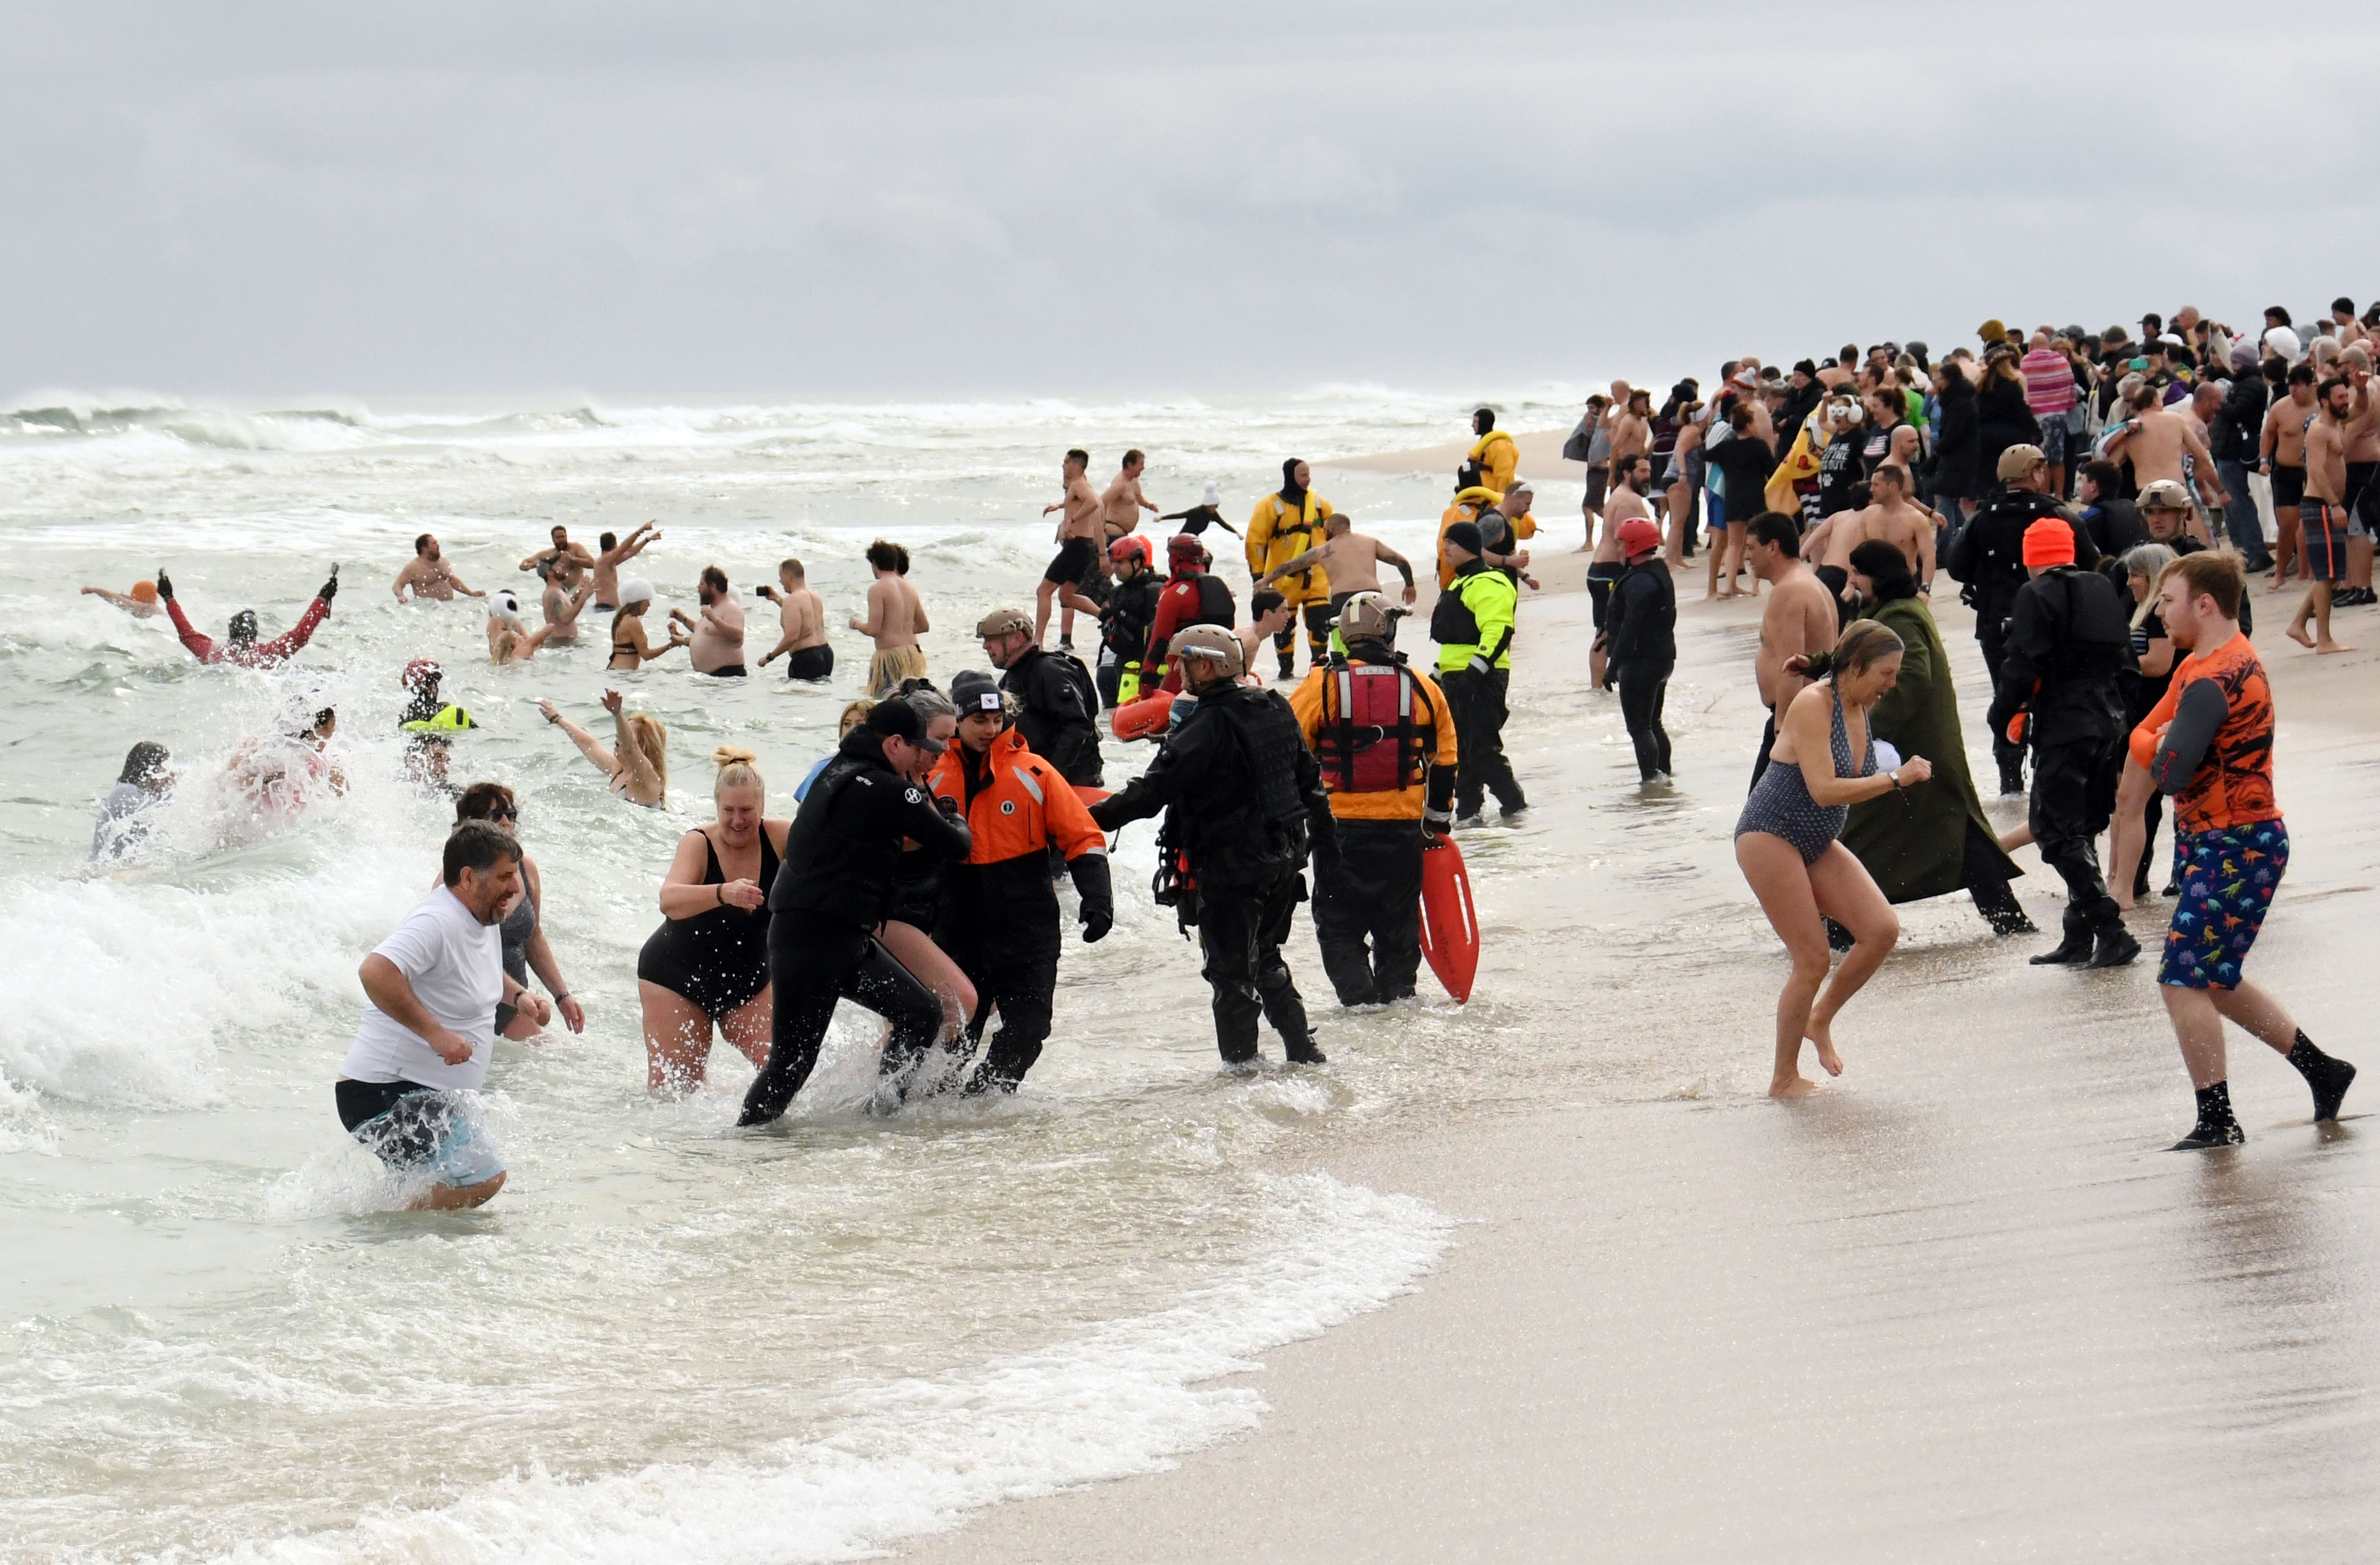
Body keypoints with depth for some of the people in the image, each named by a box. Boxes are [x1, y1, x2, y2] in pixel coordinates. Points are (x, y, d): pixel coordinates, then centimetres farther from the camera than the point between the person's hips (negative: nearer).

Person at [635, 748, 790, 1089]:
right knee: (674, 1086, -4)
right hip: (678, 977, -3)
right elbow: (670, 901, -39)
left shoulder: (778, 838, -13)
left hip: (747, 981, 3)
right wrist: (723, 893, -57)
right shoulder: (699, 844, -21)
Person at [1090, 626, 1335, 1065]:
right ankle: (1303, 1051, 24)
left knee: (1231, 971, 1)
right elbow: (1309, 777, 17)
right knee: (1265, 961, 23)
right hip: (1284, 859, 8)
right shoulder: (1275, 710, 7)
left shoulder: (1209, 725, -18)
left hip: (1229, 868, -8)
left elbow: (1156, 788, -26)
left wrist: (1098, 817, -27)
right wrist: (1323, 834, 27)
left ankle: (1242, 1062, 3)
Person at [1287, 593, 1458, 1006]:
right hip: (1404, 827, 2)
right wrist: (1438, 818, 24)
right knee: (1398, 923, 17)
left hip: (1340, 822, -2)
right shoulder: (1422, 688, 2)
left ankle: (1359, 996, -7)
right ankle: (1397, 994, 19)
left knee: (1339, 924, 6)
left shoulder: (1323, 685, -7)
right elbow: (1444, 760, 12)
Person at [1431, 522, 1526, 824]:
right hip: (1457, 678, 11)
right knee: (1461, 748, 12)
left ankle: (1514, 805, -3)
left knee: (1482, 749, -10)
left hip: (1482, 678, -11)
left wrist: (1477, 668, -31)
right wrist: (1440, 672, 29)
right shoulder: (1461, 584, 21)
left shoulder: (1489, 584, -14)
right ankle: (1467, 810, 17)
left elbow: (1498, 630, -26)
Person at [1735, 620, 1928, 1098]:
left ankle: (1820, 1019, 15)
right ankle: (1784, 1080, 6)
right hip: (1770, 838, -8)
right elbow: (1823, 790, -27)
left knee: (1883, 929, -7)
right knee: (1812, 960, -8)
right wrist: (1896, 779, -26)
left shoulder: (1860, 709, 5)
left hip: (1817, 844, 8)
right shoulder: (1813, 705, -20)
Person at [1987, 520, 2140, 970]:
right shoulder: (2104, 591, 12)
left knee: (2054, 830, -6)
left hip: (2062, 727, -8)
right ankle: (2080, 937, 17)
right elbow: (2124, 658, 17)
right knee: (2082, 829, 15)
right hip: (2107, 722, 8)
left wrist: (2003, 714, -2)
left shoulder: (2036, 597, -10)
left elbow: (2023, 666, -15)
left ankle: (2110, 929, -14)